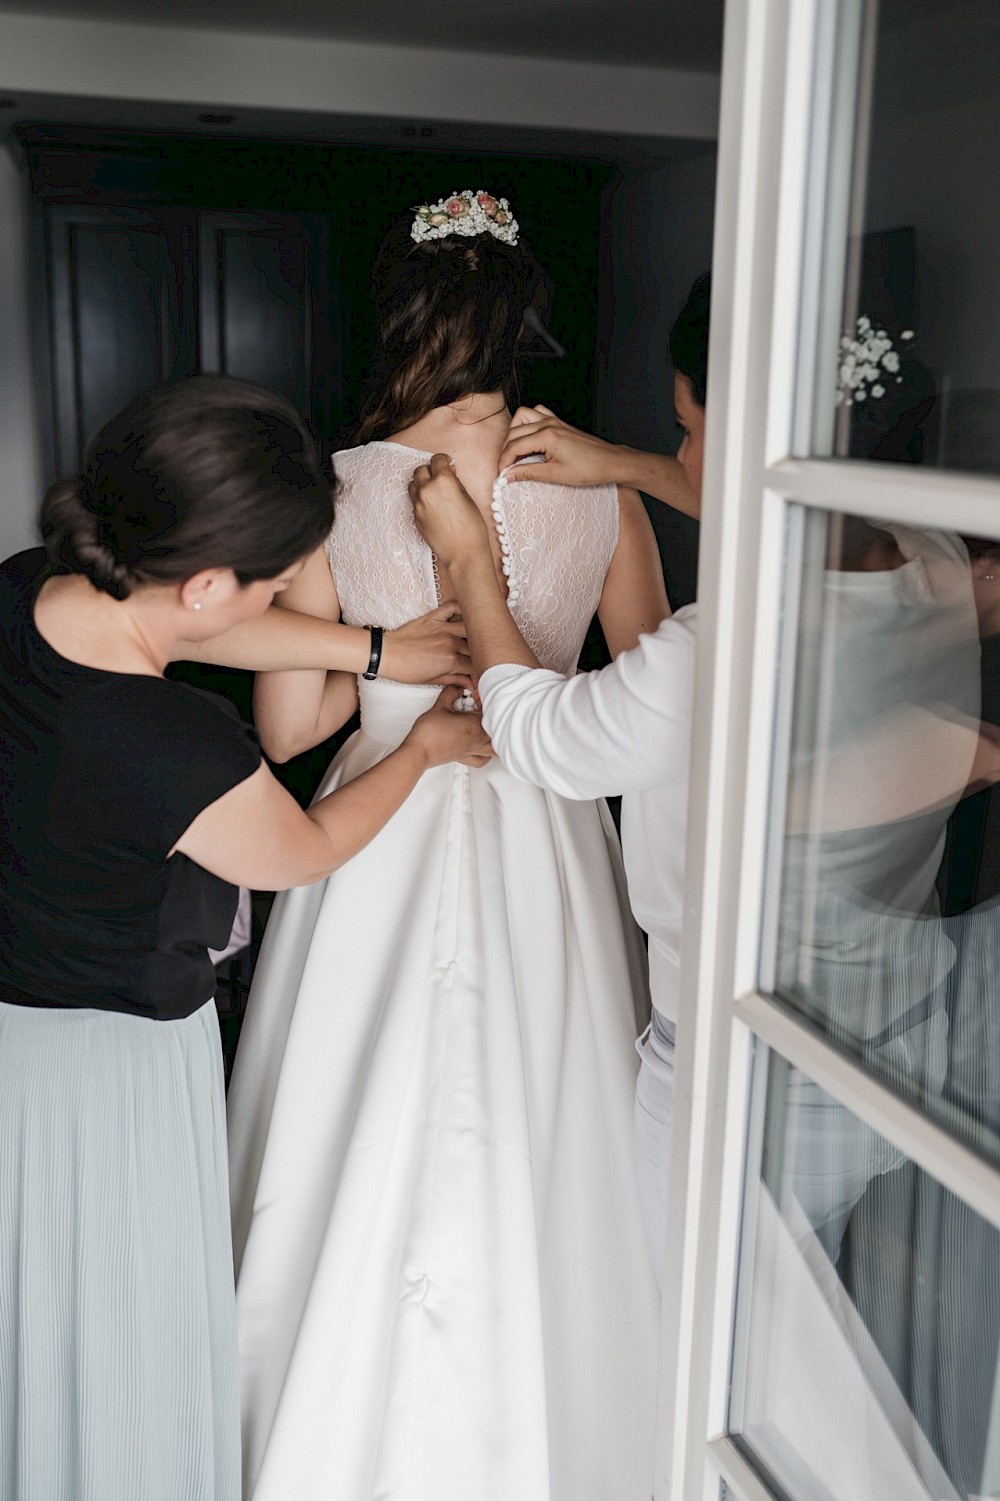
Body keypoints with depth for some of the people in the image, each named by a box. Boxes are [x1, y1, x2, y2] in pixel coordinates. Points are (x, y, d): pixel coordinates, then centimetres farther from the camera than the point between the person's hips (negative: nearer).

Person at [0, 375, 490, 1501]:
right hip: (113, 1061, -8)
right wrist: (424, 745, 5)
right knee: (122, 1353, 18)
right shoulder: (185, 751, -33)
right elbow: (306, 852, -11)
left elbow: (195, 624, 6)